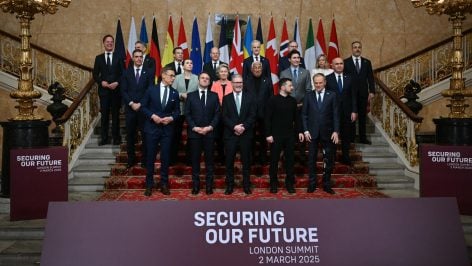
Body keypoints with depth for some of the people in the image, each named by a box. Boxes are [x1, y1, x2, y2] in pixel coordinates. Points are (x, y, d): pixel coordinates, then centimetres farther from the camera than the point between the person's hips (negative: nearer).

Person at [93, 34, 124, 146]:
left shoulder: (119, 57, 6)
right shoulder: (99, 58, 9)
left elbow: (123, 73, 2)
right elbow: (95, 74, 7)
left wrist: (117, 83, -13)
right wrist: (101, 82, -10)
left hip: (116, 90, -1)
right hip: (104, 90, 1)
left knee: (115, 114, 4)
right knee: (104, 114, 3)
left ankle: (116, 138, 11)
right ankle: (104, 138, 9)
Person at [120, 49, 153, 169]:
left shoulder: (149, 73, 3)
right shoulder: (126, 72, 8)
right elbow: (123, 91, 3)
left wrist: (141, 104, -11)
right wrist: (131, 103, -10)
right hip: (130, 108, 2)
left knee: (145, 134, 1)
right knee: (130, 135, 7)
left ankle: (145, 159, 11)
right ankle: (131, 158, 17)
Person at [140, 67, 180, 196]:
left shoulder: (175, 93, 5)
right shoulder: (151, 89, 0)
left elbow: (177, 111, 8)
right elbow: (143, 106, 1)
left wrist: (171, 118, -11)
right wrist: (152, 116, -13)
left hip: (167, 129, 1)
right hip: (152, 127, -1)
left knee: (165, 157, 4)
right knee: (150, 157, 5)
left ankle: (164, 184, 16)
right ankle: (149, 185, 15)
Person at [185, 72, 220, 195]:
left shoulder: (214, 96, 10)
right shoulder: (190, 96, 9)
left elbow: (217, 114, 3)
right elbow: (187, 114, 3)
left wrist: (210, 127, -10)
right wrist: (194, 127, -10)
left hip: (209, 132, 0)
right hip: (194, 132, 0)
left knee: (209, 159, 2)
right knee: (195, 159, 3)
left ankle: (209, 185, 8)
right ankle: (196, 184, 9)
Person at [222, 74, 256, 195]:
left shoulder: (250, 97, 6)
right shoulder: (226, 98, 7)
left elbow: (252, 115, -1)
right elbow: (224, 117, -1)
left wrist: (243, 127, -15)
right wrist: (234, 127, -16)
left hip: (245, 134, 0)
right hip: (230, 134, 0)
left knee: (246, 161, 6)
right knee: (230, 161, 3)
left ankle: (246, 185, 15)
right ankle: (230, 185, 12)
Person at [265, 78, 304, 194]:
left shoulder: (293, 100, 6)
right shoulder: (273, 100, -6)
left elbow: (296, 117, 12)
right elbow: (268, 118, -7)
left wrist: (299, 131, 6)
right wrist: (268, 134, -11)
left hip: (290, 135, 3)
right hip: (276, 135, -3)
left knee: (290, 159, 7)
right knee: (274, 159, 5)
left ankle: (290, 183, 18)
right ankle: (273, 183, 17)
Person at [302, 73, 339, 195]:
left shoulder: (332, 95, 3)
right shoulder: (308, 96, 4)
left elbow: (336, 115, 0)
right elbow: (304, 114, 3)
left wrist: (335, 131, -7)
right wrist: (305, 130, -5)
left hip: (327, 132, 0)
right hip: (312, 132, 0)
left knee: (328, 160, 6)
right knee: (312, 159, 5)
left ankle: (327, 184, 17)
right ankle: (312, 184, 15)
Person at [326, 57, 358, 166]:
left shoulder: (349, 78, 6)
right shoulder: (327, 79, -2)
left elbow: (353, 96, 5)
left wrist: (354, 111, -2)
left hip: (346, 112, 3)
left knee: (346, 135, 9)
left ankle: (345, 157, 20)